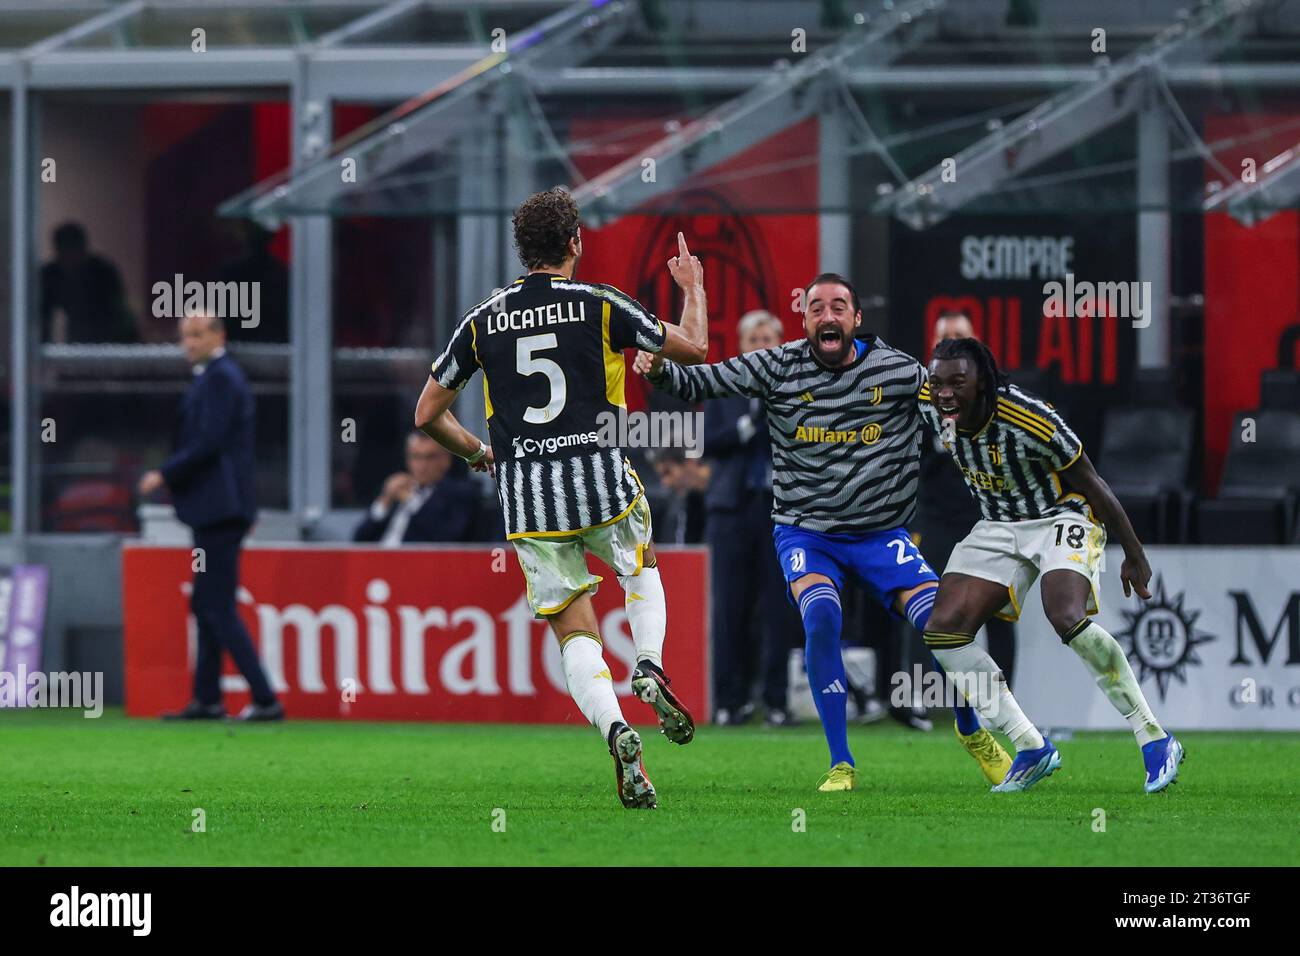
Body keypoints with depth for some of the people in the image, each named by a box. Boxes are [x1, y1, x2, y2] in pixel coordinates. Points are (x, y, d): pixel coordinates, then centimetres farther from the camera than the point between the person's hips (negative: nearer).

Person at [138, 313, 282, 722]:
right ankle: (206, 700, 19)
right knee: (205, 606, 14)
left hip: (219, 512, -11)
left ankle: (265, 699, -13)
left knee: (219, 610, -11)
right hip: (214, 511, 11)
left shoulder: (220, 379, -14)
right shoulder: (216, 377, 18)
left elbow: (208, 442, -21)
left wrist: (165, 474, -15)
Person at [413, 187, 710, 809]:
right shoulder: (600, 305, -2)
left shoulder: (482, 321, 6)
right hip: (602, 485, -1)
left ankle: (615, 729, -19)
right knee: (641, 569, 29)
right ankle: (649, 668, 2)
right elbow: (692, 348, 8)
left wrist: (476, 452, 30)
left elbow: (428, 414, 12)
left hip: (526, 500, 1)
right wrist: (693, 288, 27)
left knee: (575, 632, 7)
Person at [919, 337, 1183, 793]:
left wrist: (1134, 554, -9)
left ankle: (1156, 741, -21)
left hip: (1062, 517, -7)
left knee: (1067, 618, -32)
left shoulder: (1032, 422, -29)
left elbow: (1092, 485, -17)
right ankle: (1031, 749, -3)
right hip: (997, 528, 7)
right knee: (942, 631, -11)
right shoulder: (931, 405, -14)